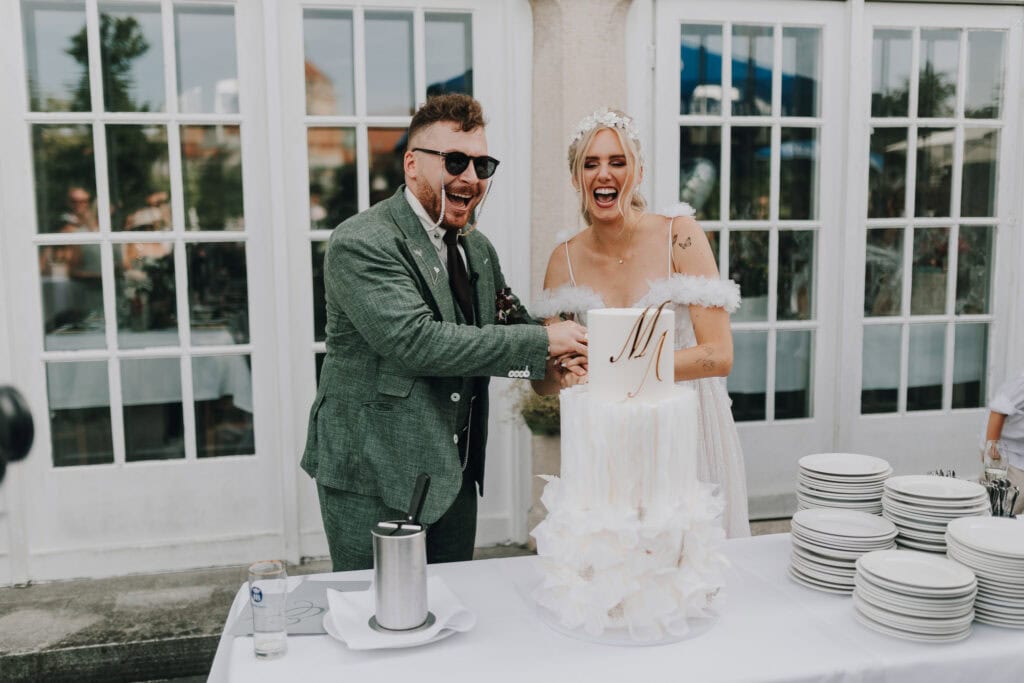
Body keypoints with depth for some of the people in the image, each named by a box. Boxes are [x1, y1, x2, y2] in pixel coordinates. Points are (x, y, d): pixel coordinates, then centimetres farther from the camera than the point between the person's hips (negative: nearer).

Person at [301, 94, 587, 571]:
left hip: (455, 477, 7)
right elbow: (415, 342, -26)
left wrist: (560, 352, -3)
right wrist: (539, 342, -22)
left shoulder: (478, 249, 9)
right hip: (372, 480, -7)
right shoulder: (361, 243, -16)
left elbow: (510, 323, 18)